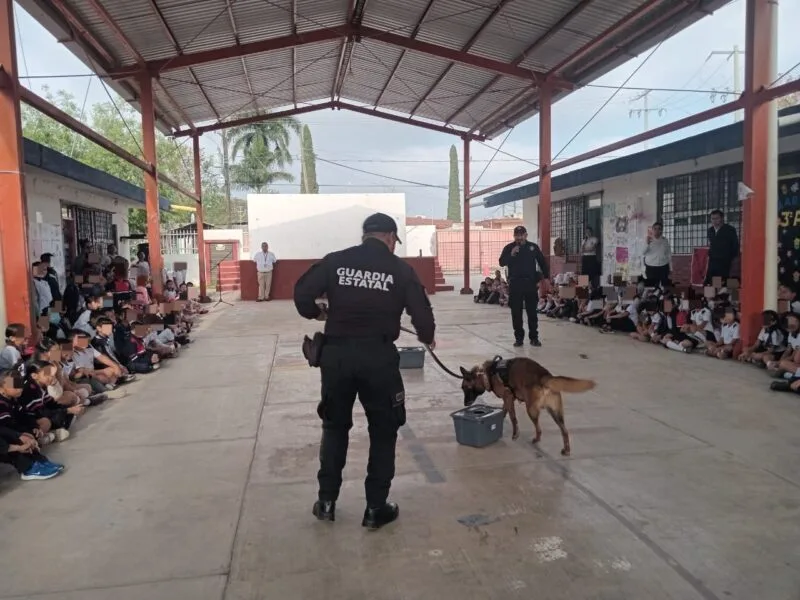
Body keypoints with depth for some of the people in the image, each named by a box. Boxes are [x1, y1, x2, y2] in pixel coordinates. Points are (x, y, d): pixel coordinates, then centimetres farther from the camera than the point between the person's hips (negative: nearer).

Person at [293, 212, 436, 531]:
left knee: (334, 425, 21)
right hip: (378, 356, -2)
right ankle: (376, 508, 20)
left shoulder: (335, 261, 5)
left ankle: (327, 501, 27)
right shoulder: (400, 269, 2)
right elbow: (421, 312, -1)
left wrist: (317, 312, 22)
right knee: (383, 430, 14)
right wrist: (427, 337, 20)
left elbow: (302, 292, 1)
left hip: (337, 354, 2)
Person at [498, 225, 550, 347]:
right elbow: (502, 263, -5)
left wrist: (546, 277, 6)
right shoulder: (509, 248, 3)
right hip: (515, 283, -1)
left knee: (532, 311, 4)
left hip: (530, 282, 1)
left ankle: (534, 337, 11)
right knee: (516, 312, 1)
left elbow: (542, 262, 12)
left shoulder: (533, 247, 7)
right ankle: (519, 337, 9)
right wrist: (511, 254, -19)